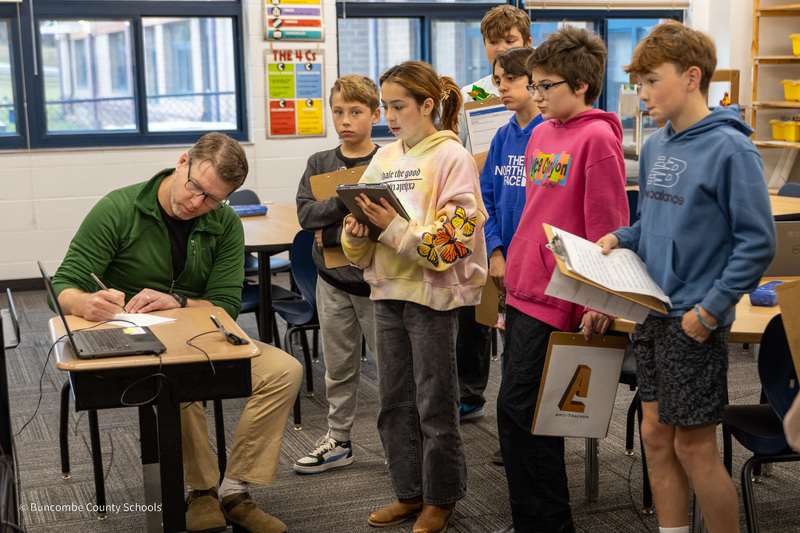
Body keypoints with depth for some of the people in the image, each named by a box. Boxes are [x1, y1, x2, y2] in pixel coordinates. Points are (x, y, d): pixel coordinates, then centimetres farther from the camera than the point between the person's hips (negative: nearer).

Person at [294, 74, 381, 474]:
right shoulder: (319, 164, 6)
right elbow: (305, 213, -7)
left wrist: (332, 233, -14)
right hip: (332, 281, 4)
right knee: (338, 367, 14)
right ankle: (338, 441, 26)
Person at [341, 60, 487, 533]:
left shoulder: (452, 158, -8)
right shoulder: (384, 159, 11)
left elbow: (452, 239, -17)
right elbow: (362, 248, 14)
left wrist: (394, 227, -23)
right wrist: (356, 233, -7)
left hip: (433, 294, -7)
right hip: (388, 291, 7)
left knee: (435, 404, 4)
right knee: (395, 400, 13)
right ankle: (410, 492, 27)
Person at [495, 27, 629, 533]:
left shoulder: (597, 138, -12)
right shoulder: (541, 134, 14)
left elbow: (607, 228, -14)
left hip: (556, 294, -9)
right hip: (523, 284, 9)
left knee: (517, 406, -7)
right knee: (524, 407, 13)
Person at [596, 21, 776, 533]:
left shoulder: (730, 149, -14)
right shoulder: (654, 148, 10)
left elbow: (758, 242, -15)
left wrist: (711, 308, -18)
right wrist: (620, 237, 4)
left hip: (695, 322, -7)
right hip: (653, 315, 7)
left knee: (694, 446, 0)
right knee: (656, 436, 12)